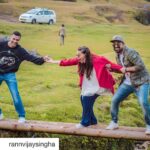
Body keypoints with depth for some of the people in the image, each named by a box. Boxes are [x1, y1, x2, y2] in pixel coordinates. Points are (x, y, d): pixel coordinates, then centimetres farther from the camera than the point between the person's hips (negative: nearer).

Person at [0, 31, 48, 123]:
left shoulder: (20, 50, -8)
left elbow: (31, 58, -16)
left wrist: (42, 59, -31)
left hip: (10, 75, -1)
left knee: (15, 96, -5)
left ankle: (22, 116, 9)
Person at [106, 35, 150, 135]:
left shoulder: (130, 53, -20)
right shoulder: (118, 56, 7)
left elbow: (141, 66, -27)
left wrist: (126, 69, -25)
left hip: (141, 82, -8)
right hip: (127, 83, 8)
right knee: (115, 100, 3)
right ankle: (114, 123, 21)